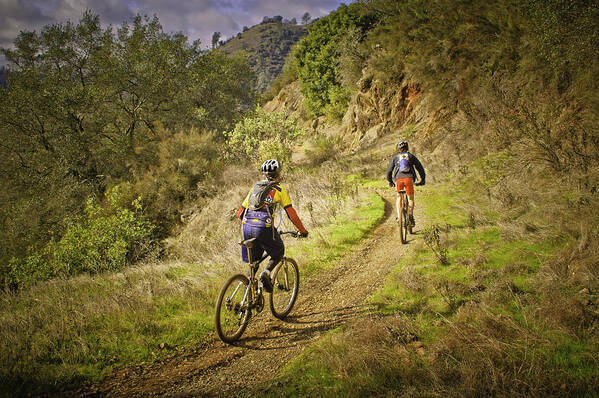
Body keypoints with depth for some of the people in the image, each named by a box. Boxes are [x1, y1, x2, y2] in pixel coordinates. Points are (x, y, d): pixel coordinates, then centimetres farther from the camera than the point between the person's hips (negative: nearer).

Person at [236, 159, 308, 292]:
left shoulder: (255, 187, 21)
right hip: (264, 228, -5)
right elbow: (291, 213, 4)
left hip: (247, 226, 5)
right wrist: (302, 230, 14)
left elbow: (240, 213, 22)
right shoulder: (279, 189, 7)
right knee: (278, 253, 20)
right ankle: (266, 272, -5)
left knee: (253, 261, 21)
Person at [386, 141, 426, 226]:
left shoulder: (395, 158, 21)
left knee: (399, 197, 19)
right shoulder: (411, 156, 21)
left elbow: (389, 171, 20)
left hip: (398, 179, 1)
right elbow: (420, 168, 18)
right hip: (409, 178, -1)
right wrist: (423, 180, 27)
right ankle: (410, 216, -8)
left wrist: (390, 181, 34)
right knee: (411, 198, 12)